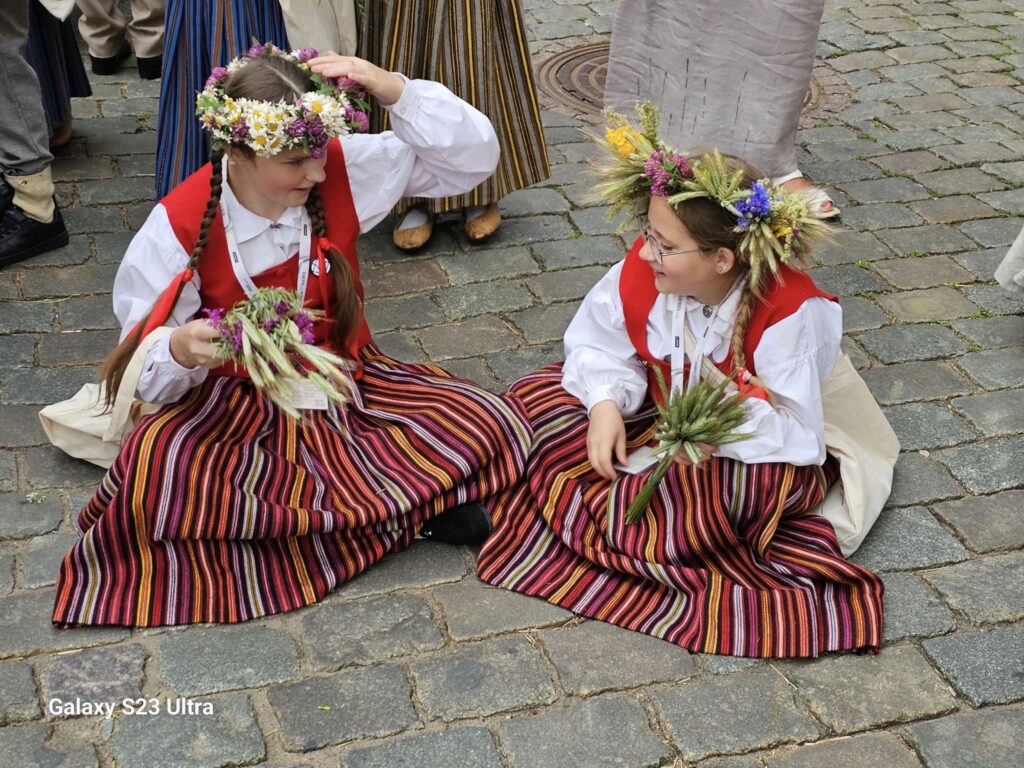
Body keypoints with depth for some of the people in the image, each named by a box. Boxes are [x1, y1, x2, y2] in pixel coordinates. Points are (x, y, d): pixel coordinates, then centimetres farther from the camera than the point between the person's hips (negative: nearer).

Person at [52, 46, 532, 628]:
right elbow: (143, 370, -10)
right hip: (239, 404, -1)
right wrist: (180, 352, -36)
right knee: (153, 477, -35)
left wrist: (396, 90, -24)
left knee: (498, 428, -20)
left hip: (349, 383, 2)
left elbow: (474, 158, -9)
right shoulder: (179, 226, -15)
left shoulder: (344, 170, -11)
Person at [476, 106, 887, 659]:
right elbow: (599, 343, -4)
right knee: (533, 400, -10)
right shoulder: (642, 269, -18)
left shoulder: (792, 312, -31)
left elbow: (796, 432, -29)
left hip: (754, 453, -5)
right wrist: (606, 402, -24)